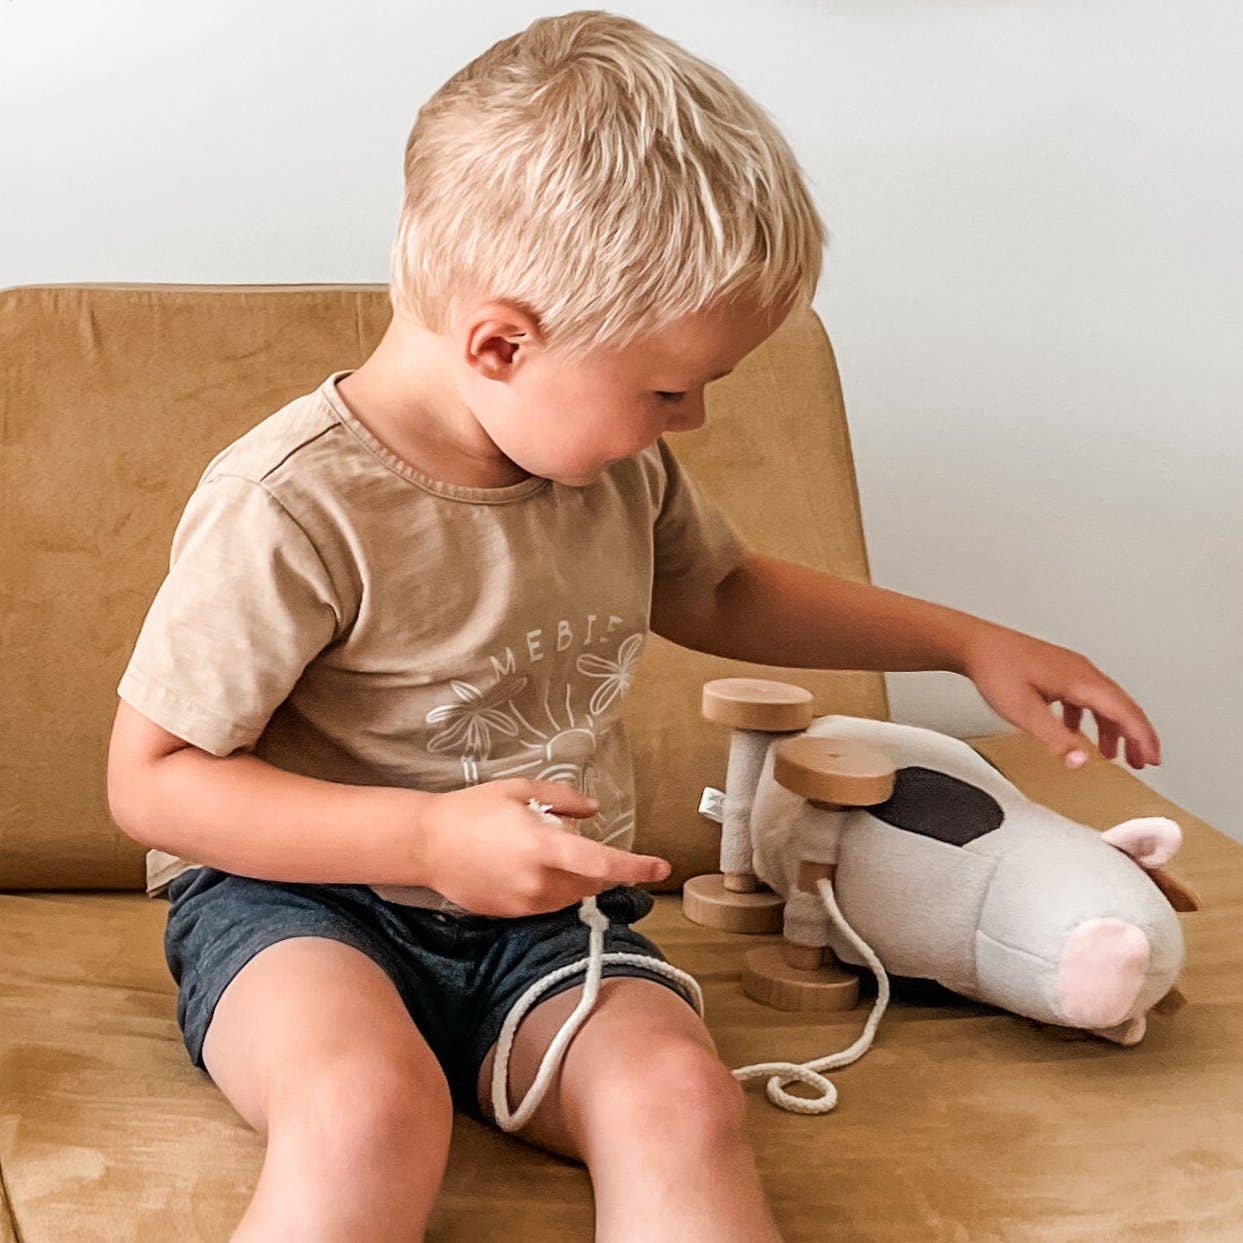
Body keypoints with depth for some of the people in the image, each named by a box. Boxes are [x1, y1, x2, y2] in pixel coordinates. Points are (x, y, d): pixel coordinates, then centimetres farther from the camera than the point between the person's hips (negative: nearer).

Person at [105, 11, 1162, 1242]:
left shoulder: (622, 469, 4)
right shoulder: (292, 506, -19)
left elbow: (717, 592, 25)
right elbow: (151, 778, -14)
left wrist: (971, 643, 21)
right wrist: (434, 840, -23)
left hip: (543, 916, 5)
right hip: (300, 902, -5)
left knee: (680, 1096, -27)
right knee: (371, 1106, -39)